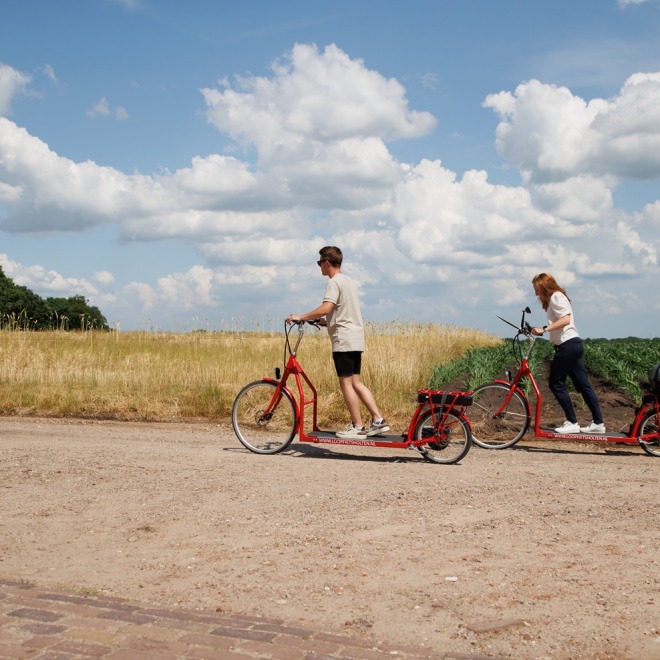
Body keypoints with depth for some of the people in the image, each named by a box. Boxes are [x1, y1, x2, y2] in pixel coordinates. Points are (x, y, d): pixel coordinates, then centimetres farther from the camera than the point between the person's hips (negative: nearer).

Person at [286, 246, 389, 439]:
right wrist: (324, 321, 30)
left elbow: (325, 308, -25)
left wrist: (301, 317, -18)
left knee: (346, 383, -3)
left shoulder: (334, 282, -11)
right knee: (355, 382, 12)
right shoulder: (349, 281, 18)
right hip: (356, 338, 9)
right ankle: (378, 420, 8)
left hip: (344, 340, -9)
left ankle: (358, 427, 0)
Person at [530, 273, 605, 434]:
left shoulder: (556, 296, -8)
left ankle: (572, 423, -3)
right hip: (574, 344, 10)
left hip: (567, 344, -10)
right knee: (583, 385, 8)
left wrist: (544, 329, -26)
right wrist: (542, 330, 11)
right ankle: (598, 422, 8)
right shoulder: (555, 298, 22)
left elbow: (565, 319, -22)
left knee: (556, 384, -5)